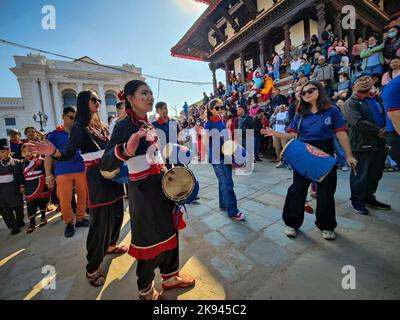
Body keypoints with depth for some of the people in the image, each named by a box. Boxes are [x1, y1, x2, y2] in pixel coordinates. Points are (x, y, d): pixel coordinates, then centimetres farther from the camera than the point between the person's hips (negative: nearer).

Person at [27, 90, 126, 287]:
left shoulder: (101, 125, 13)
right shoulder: (79, 126, -7)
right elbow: (68, 155, -13)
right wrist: (54, 152, -32)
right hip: (96, 176, -7)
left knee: (116, 212, 16)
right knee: (100, 219, -4)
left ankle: (110, 245, 41)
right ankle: (92, 267, 14)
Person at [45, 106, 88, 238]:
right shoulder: (54, 134, 4)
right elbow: (49, 155, 3)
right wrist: (48, 175, -2)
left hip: (81, 170, 2)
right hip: (63, 172, -2)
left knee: (83, 196, 7)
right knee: (65, 200, 2)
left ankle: (80, 219, 26)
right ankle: (69, 223, 21)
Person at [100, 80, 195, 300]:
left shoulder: (148, 124, 10)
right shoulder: (124, 126, -15)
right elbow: (105, 165, -26)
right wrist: (126, 150, -45)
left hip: (161, 184, 8)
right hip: (143, 189, -8)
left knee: (168, 230, 19)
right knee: (149, 237, 10)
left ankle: (170, 276, 43)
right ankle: (146, 290, 39)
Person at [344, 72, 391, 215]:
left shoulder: (377, 100, 19)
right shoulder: (351, 103, -4)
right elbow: (358, 122, -17)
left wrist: (386, 129, -5)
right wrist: (378, 131, -14)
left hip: (380, 143, 7)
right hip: (362, 144, -7)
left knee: (376, 174, 13)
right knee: (360, 174, -1)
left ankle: (369, 197, 29)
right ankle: (356, 200, 14)